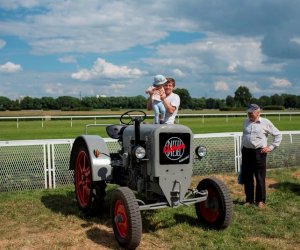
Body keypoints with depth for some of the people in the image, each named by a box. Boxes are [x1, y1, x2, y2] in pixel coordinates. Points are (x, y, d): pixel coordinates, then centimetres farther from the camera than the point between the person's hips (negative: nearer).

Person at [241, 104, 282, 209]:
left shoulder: (265, 122, -4)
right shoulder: (246, 122, 10)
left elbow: (278, 135, 1)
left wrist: (271, 147, -4)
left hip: (259, 152, -4)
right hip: (246, 151, 5)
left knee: (260, 178, 1)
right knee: (246, 177, 8)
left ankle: (260, 200, 14)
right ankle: (249, 199, 21)